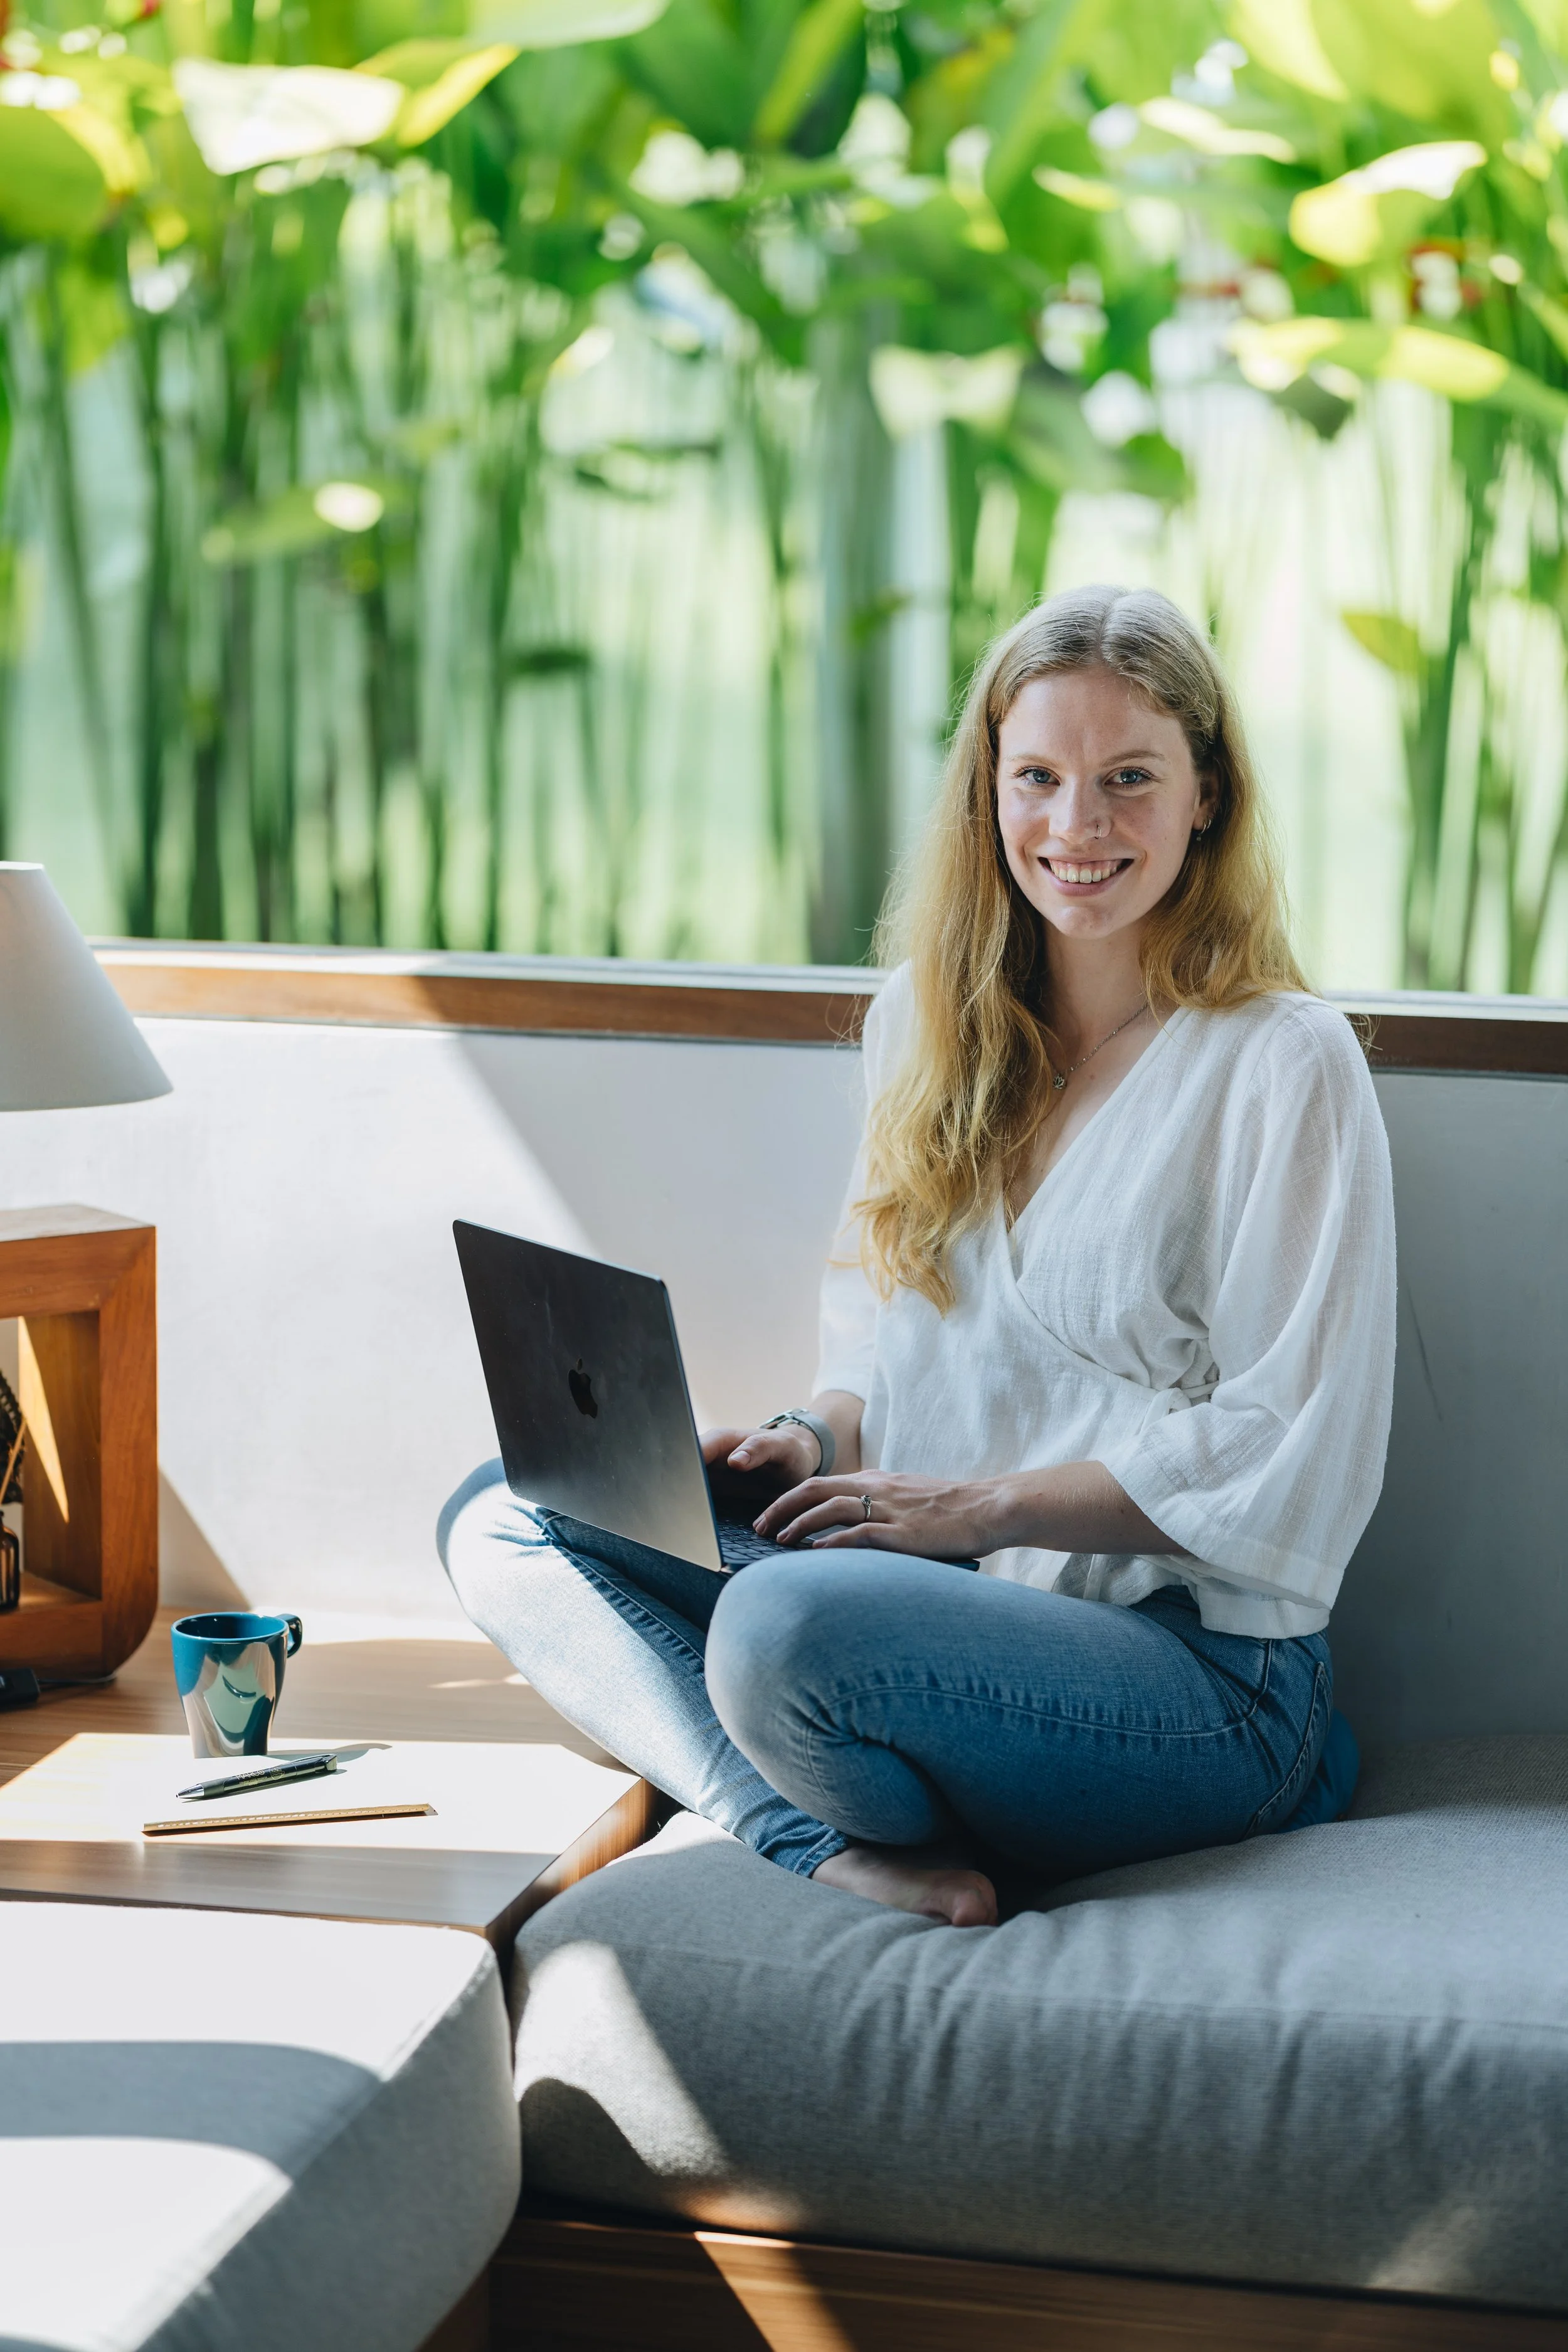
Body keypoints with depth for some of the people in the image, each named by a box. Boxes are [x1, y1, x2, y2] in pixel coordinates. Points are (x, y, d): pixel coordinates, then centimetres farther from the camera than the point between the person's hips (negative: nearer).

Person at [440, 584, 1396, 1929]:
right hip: (949, 1618, 8)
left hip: (1205, 1677, -8)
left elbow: (1288, 1461, -12)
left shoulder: (1283, 1065, -9)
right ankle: (826, 1844, -22)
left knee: (787, 1625, -36)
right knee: (498, 1523, -2)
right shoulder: (928, 1022, 12)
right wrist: (823, 1442, -1)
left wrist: (983, 1507, -16)